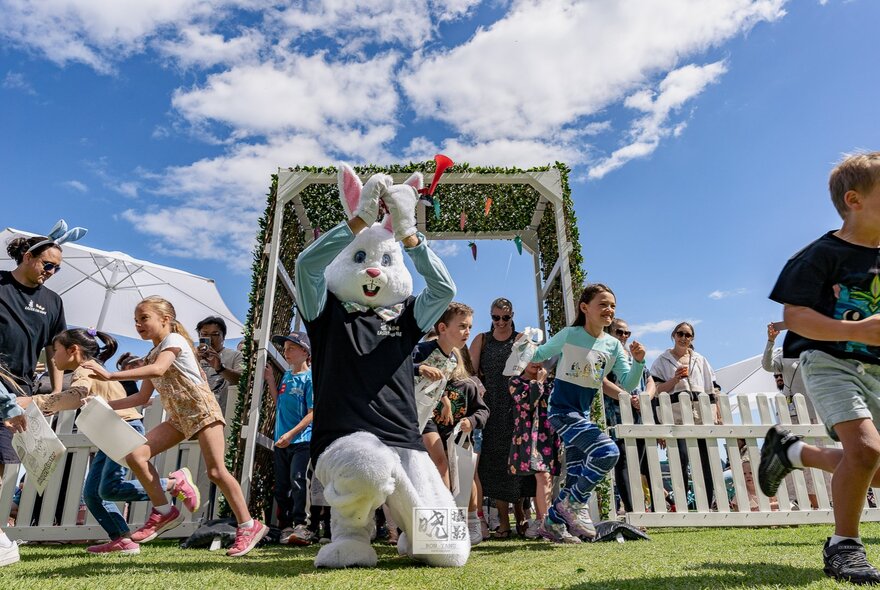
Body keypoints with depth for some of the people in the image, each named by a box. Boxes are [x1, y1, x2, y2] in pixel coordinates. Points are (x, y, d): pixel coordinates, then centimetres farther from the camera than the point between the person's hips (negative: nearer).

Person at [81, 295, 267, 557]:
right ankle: (164, 512, 5)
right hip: (177, 417, 8)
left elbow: (158, 369, -27)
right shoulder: (152, 356, 19)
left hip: (201, 409, -8)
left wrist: (110, 375, -30)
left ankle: (248, 526, -1)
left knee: (216, 471, -12)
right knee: (135, 454, -7)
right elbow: (142, 397, 20)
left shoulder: (174, 339, -6)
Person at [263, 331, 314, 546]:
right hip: (281, 440, 7)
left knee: (297, 482, -13)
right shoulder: (286, 376, 12)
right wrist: (271, 381, 11)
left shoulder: (310, 377, -8)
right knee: (281, 486, 10)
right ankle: (285, 527, 18)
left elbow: (312, 414, -13)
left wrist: (291, 434, -19)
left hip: (301, 440, -7)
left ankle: (300, 525, -7)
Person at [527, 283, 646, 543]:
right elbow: (540, 355, 3)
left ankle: (553, 524, 26)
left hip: (583, 412, 7)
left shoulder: (613, 345, 2)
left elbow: (628, 385, -3)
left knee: (576, 476, 9)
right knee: (607, 452, -22)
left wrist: (638, 362, -18)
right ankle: (574, 501, -2)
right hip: (561, 408, -7)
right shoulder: (569, 334, -10)